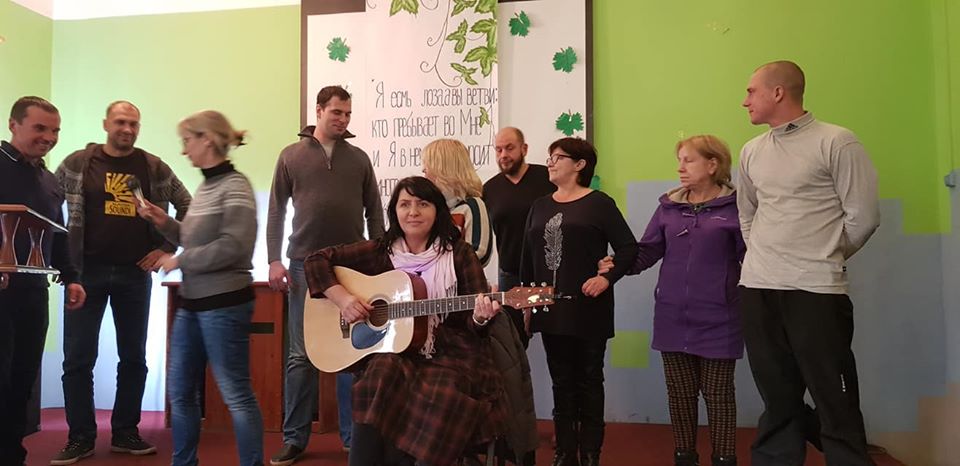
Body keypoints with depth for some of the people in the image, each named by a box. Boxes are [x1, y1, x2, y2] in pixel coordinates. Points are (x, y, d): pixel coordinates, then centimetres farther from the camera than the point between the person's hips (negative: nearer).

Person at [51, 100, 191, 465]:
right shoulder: (78, 163, 2)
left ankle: (125, 432, 21)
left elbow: (187, 206, 10)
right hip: (86, 271, -1)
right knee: (78, 358, 2)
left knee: (134, 357, 7)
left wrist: (167, 248, 3)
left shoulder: (154, 167, 3)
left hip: (135, 273, 1)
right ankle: (80, 437, 16)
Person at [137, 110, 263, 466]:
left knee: (236, 394, -2)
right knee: (180, 391, 16)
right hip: (192, 303, 9)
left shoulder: (234, 186, -11)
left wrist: (179, 261, -14)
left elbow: (232, 246, -22)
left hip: (224, 304, -9)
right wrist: (164, 223, 7)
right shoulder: (204, 187, 14)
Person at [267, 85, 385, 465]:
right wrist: (274, 260, -4)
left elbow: (374, 212, 9)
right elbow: (276, 211, 5)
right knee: (301, 355, 4)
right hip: (305, 265, -1)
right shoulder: (291, 155, 6)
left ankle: (353, 435, 17)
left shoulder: (359, 158, 9)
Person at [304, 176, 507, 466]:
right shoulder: (380, 251, 6)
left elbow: (472, 322, 1)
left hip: (450, 353, -1)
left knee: (442, 397, -31)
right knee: (381, 377, -31)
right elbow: (316, 261, 8)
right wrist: (342, 297, -8)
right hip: (391, 351, 2)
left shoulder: (459, 254, 3)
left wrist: (481, 316, -23)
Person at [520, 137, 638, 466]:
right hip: (551, 310, 5)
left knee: (589, 381, 6)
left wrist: (607, 278, -20)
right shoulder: (540, 206, 13)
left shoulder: (599, 203, -3)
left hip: (588, 309, -5)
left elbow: (629, 248, -7)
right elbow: (528, 256, 13)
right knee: (561, 383, 11)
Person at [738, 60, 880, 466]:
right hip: (757, 288, 5)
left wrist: (824, 260, 6)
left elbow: (863, 216, -4)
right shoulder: (751, 151, 12)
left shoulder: (836, 142, -4)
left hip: (815, 290, -5)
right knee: (777, 398, 13)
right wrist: (766, 258, 13)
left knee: (836, 404, 1)